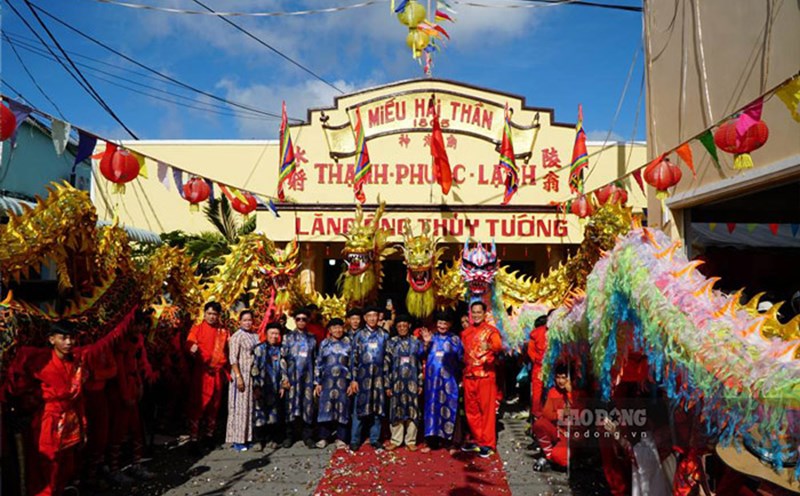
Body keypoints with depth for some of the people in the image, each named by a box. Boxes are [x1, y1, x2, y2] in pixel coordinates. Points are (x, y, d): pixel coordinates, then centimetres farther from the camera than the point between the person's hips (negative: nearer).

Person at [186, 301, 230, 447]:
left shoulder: (224, 331, 12)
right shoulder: (197, 328, 3)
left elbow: (227, 352, 14)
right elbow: (190, 343, -13)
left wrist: (226, 371, 9)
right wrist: (193, 349, -35)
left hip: (218, 373, 4)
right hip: (201, 373, -4)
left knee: (215, 404, 11)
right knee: (198, 404, -7)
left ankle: (210, 434, 25)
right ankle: (194, 438, -3)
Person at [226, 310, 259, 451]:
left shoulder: (256, 335, 11)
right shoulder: (237, 336, -7)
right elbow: (233, 358, -12)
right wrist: (238, 377, -18)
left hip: (255, 376, 6)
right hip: (242, 374, -6)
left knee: (252, 406, 9)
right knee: (240, 406, -1)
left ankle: (248, 437, 18)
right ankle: (237, 440, 5)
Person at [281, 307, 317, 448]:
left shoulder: (312, 338, 10)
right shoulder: (288, 337, 4)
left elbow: (315, 360, 12)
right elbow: (283, 358, -1)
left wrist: (316, 378, 7)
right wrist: (284, 378, -8)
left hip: (307, 377, 2)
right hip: (292, 377, -1)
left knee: (308, 405, 2)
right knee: (292, 405, 2)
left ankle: (307, 435, 10)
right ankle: (290, 435, 12)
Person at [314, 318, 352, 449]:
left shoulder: (348, 343, 6)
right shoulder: (324, 344, 7)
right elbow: (318, 364, 7)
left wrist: (353, 381, 1)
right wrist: (317, 382, 2)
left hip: (343, 381, 0)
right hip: (327, 380, 0)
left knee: (342, 407, 2)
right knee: (326, 407, -1)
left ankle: (341, 438, 10)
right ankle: (323, 437, 9)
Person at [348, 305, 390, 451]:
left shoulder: (384, 335, 6)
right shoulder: (359, 335, 2)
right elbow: (354, 358, -1)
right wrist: (353, 379, -6)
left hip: (379, 376, 2)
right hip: (363, 375, -1)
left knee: (377, 408, 6)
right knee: (360, 408, 2)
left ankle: (375, 439, 17)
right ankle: (355, 440, 11)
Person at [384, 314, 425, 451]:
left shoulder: (416, 342, 5)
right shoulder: (391, 343, 3)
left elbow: (420, 364, 6)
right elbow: (386, 365, 1)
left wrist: (420, 383, 2)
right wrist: (387, 385, -3)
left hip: (412, 382, 0)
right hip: (397, 382, 0)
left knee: (412, 411, 3)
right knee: (396, 411, 4)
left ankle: (410, 440, 13)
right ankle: (396, 440, 15)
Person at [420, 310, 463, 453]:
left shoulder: (455, 339, 4)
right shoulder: (432, 338, 11)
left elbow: (461, 358, -3)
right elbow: (422, 357, 5)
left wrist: (454, 346, -20)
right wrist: (426, 344, -8)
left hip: (449, 379, -2)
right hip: (433, 378, 2)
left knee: (449, 408, 0)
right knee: (433, 407, 4)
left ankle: (450, 441, 8)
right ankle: (432, 441, 10)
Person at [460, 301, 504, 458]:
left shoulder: (491, 330, -3)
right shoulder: (465, 332, 14)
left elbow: (498, 346, -19)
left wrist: (490, 347, -40)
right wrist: (463, 369, 13)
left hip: (486, 374, -6)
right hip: (469, 375, 6)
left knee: (487, 410, -3)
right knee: (471, 410, 11)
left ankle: (488, 444, 4)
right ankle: (477, 440, 23)